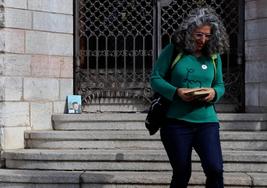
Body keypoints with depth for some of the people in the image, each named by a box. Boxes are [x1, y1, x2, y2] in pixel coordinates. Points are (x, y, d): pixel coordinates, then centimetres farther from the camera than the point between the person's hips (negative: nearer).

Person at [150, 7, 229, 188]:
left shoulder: (214, 56, 6)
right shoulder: (173, 50, -3)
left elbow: (220, 85, 14)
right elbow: (155, 78, -2)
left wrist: (214, 93, -10)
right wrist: (176, 92, -18)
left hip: (206, 121, 2)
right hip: (176, 121, -2)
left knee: (215, 170, -11)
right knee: (182, 173, 7)